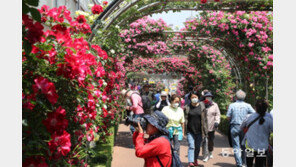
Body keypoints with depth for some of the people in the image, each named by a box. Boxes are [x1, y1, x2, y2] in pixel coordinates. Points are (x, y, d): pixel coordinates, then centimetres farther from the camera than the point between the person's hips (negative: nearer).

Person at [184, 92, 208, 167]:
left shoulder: (202, 106, 1)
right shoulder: (187, 107, 0)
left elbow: (205, 119, 3)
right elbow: (185, 119, 3)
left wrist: (205, 131, 1)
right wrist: (184, 130, -1)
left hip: (199, 131, 1)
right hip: (190, 131, -1)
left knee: (198, 147, 12)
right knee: (191, 146, -10)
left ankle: (195, 159, 33)